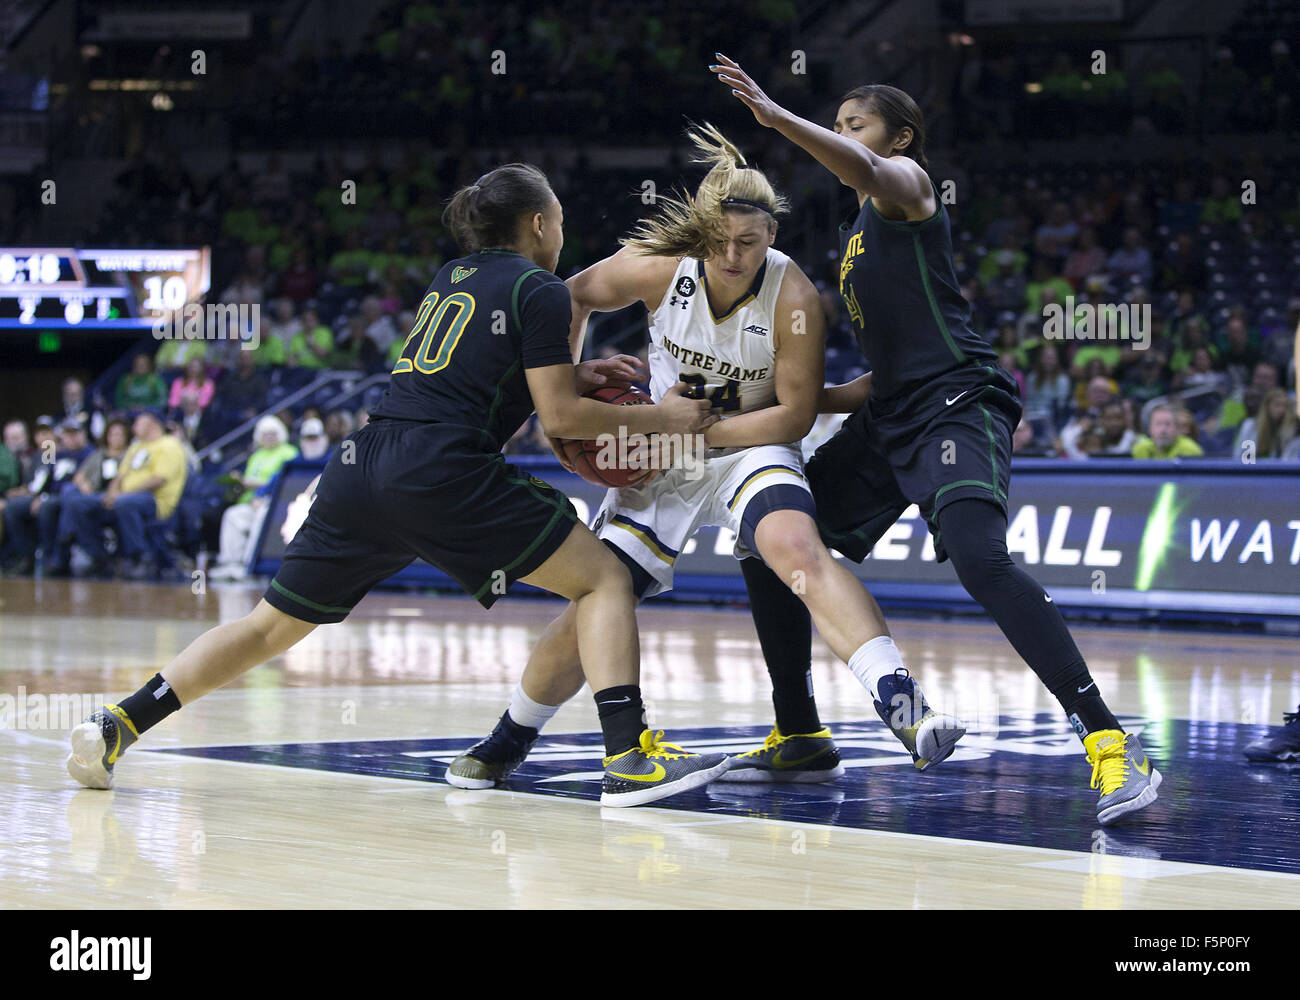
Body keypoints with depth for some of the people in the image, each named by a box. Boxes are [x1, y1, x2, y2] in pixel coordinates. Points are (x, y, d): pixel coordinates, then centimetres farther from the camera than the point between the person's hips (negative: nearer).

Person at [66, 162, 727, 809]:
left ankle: (117, 726, 7)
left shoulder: (454, 277, 25)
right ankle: (629, 758, -14)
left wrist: (572, 377, 32)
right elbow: (559, 417, -3)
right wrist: (656, 419, 8)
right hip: (442, 472, -7)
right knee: (604, 579, 2)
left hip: (361, 464, 7)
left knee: (272, 626, 15)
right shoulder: (540, 290, 3)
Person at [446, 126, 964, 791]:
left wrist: (696, 430, -22)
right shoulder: (660, 268, -15)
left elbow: (795, 414, -17)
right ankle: (509, 741, 22)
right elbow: (574, 297, 3)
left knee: (796, 548, -34)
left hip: (751, 449, -3)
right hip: (661, 458, 3)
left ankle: (901, 706, -45)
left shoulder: (792, 299, -22)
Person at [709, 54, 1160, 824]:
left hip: (956, 401, -10)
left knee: (981, 560, -31)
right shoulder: (857, 233, 24)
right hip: (891, 416, 10)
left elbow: (863, 170, -28)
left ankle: (1112, 744, -35)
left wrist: (776, 116, -38)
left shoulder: (907, 182, -1)